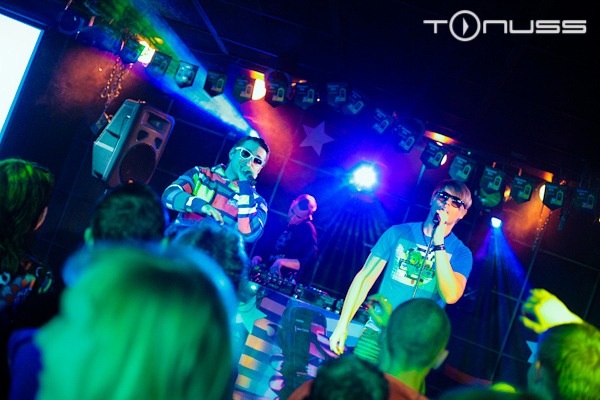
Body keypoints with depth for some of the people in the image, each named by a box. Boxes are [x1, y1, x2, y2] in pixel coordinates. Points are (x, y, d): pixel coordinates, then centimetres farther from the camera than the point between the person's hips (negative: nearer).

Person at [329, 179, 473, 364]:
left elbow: (451, 296, -17)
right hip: (376, 333, 1)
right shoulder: (398, 233, 3)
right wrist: (342, 325, -3)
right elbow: (365, 277, 2)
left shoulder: (461, 253, 0)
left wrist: (438, 242, -17)